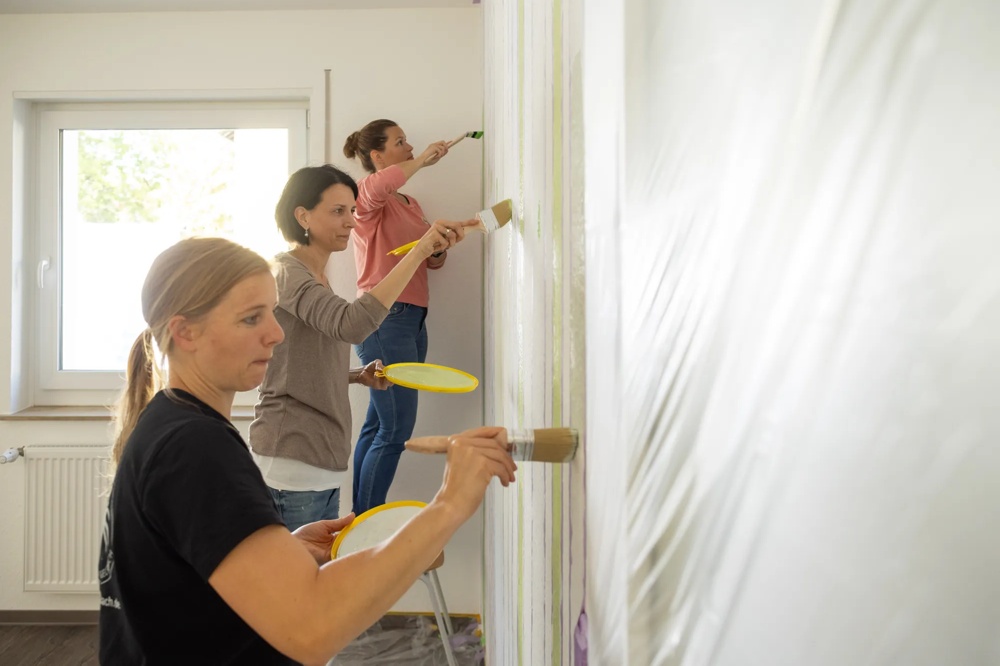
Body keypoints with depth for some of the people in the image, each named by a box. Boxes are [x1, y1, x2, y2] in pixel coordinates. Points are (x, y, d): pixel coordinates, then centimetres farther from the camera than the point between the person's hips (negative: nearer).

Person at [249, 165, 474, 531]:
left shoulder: (317, 277, 15)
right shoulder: (286, 271, -13)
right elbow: (351, 324, -32)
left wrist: (360, 375, 4)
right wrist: (420, 251, -33)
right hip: (292, 464, -9)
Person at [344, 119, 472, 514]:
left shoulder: (410, 204, 21)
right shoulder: (367, 194, -4)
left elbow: (433, 261, 21)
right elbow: (375, 187, -31)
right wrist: (423, 161, -19)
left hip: (412, 319, 9)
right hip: (384, 319, -9)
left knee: (378, 425, 11)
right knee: (397, 428, -10)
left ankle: (361, 519, 18)